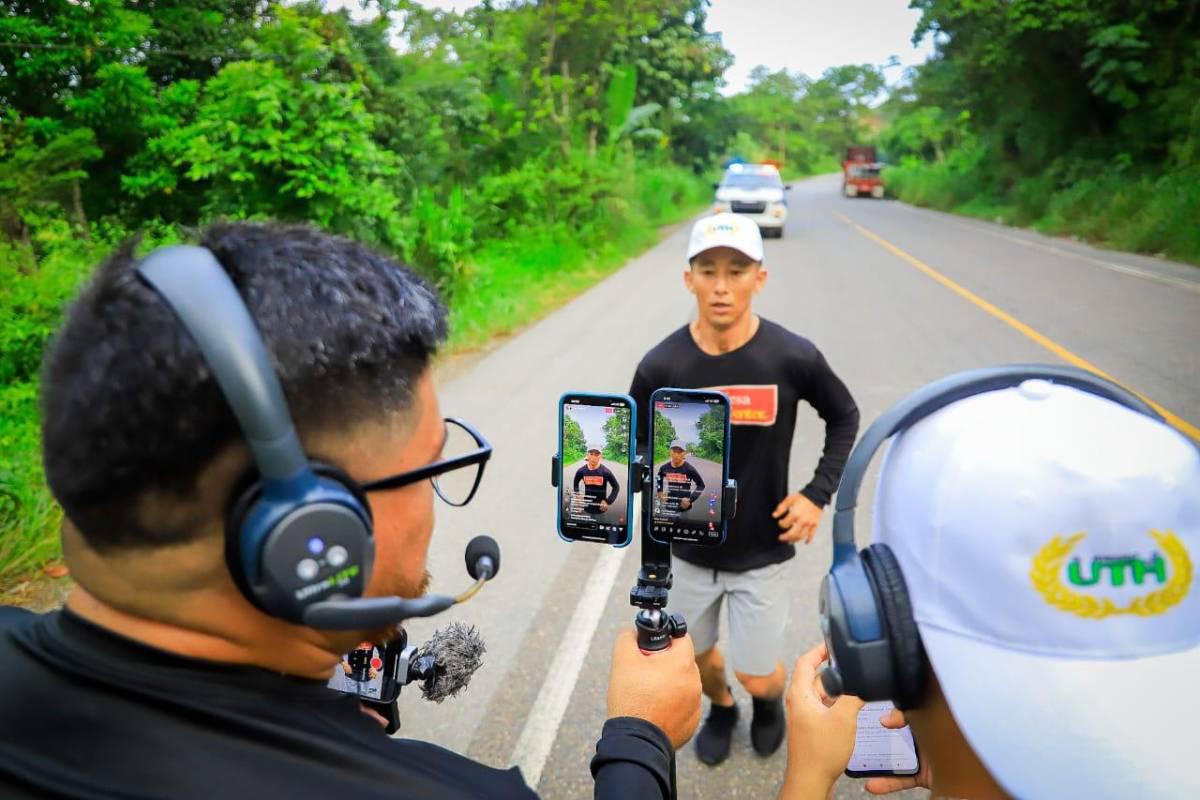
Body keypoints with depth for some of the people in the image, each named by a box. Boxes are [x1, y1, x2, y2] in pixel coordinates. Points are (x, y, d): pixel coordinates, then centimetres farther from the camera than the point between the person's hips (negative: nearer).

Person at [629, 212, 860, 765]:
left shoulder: (793, 357, -17)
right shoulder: (662, 364, -16)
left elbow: (844, 417, 1)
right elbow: (634, 439, 0)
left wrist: (818, 494, -7)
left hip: (762, 551, -1)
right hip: (690, 549, 2)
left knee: (759, 678, 8)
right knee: (700, 657, 20)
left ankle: (770, 701, 46)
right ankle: (720, 708, 56)